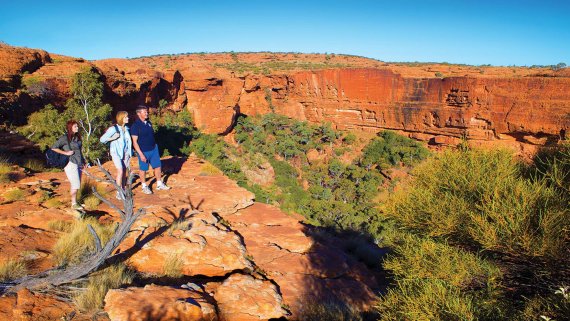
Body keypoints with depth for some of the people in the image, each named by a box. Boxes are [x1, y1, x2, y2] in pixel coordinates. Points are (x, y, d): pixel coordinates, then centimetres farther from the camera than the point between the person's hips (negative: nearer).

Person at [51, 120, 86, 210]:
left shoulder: (77, 137, 14)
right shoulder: (65, 138, -9)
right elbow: (54, 148, -11)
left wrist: (83, 162, 20)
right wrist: (66, 153, -14)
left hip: (78, 164, 7)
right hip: (70, 163, -7)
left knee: (76, 185, 12)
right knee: (75, 184, -7)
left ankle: (75, 202, 22)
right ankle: (74, 204, 3)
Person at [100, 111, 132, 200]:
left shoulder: (126, 128, 6)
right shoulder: (113, 128, -13)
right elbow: (102, 139, -13)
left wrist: (130, 152, 14)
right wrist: (113, 138, -25)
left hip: (126, 152, 6)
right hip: (116, 152, -6)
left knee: (124, 171, 8)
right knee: (120, 171, -15)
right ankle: (119, 193, -9)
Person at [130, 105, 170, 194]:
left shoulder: (148, 122, 5)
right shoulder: (135, 126, -15)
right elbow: (134, 142, -16)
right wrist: (141, 154, -19)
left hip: (154, 149, 6)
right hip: (144, 151, -6)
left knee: (158, 166, 11)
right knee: (143, 169, 9)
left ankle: (160, 184, 26)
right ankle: (144, 187, 25)